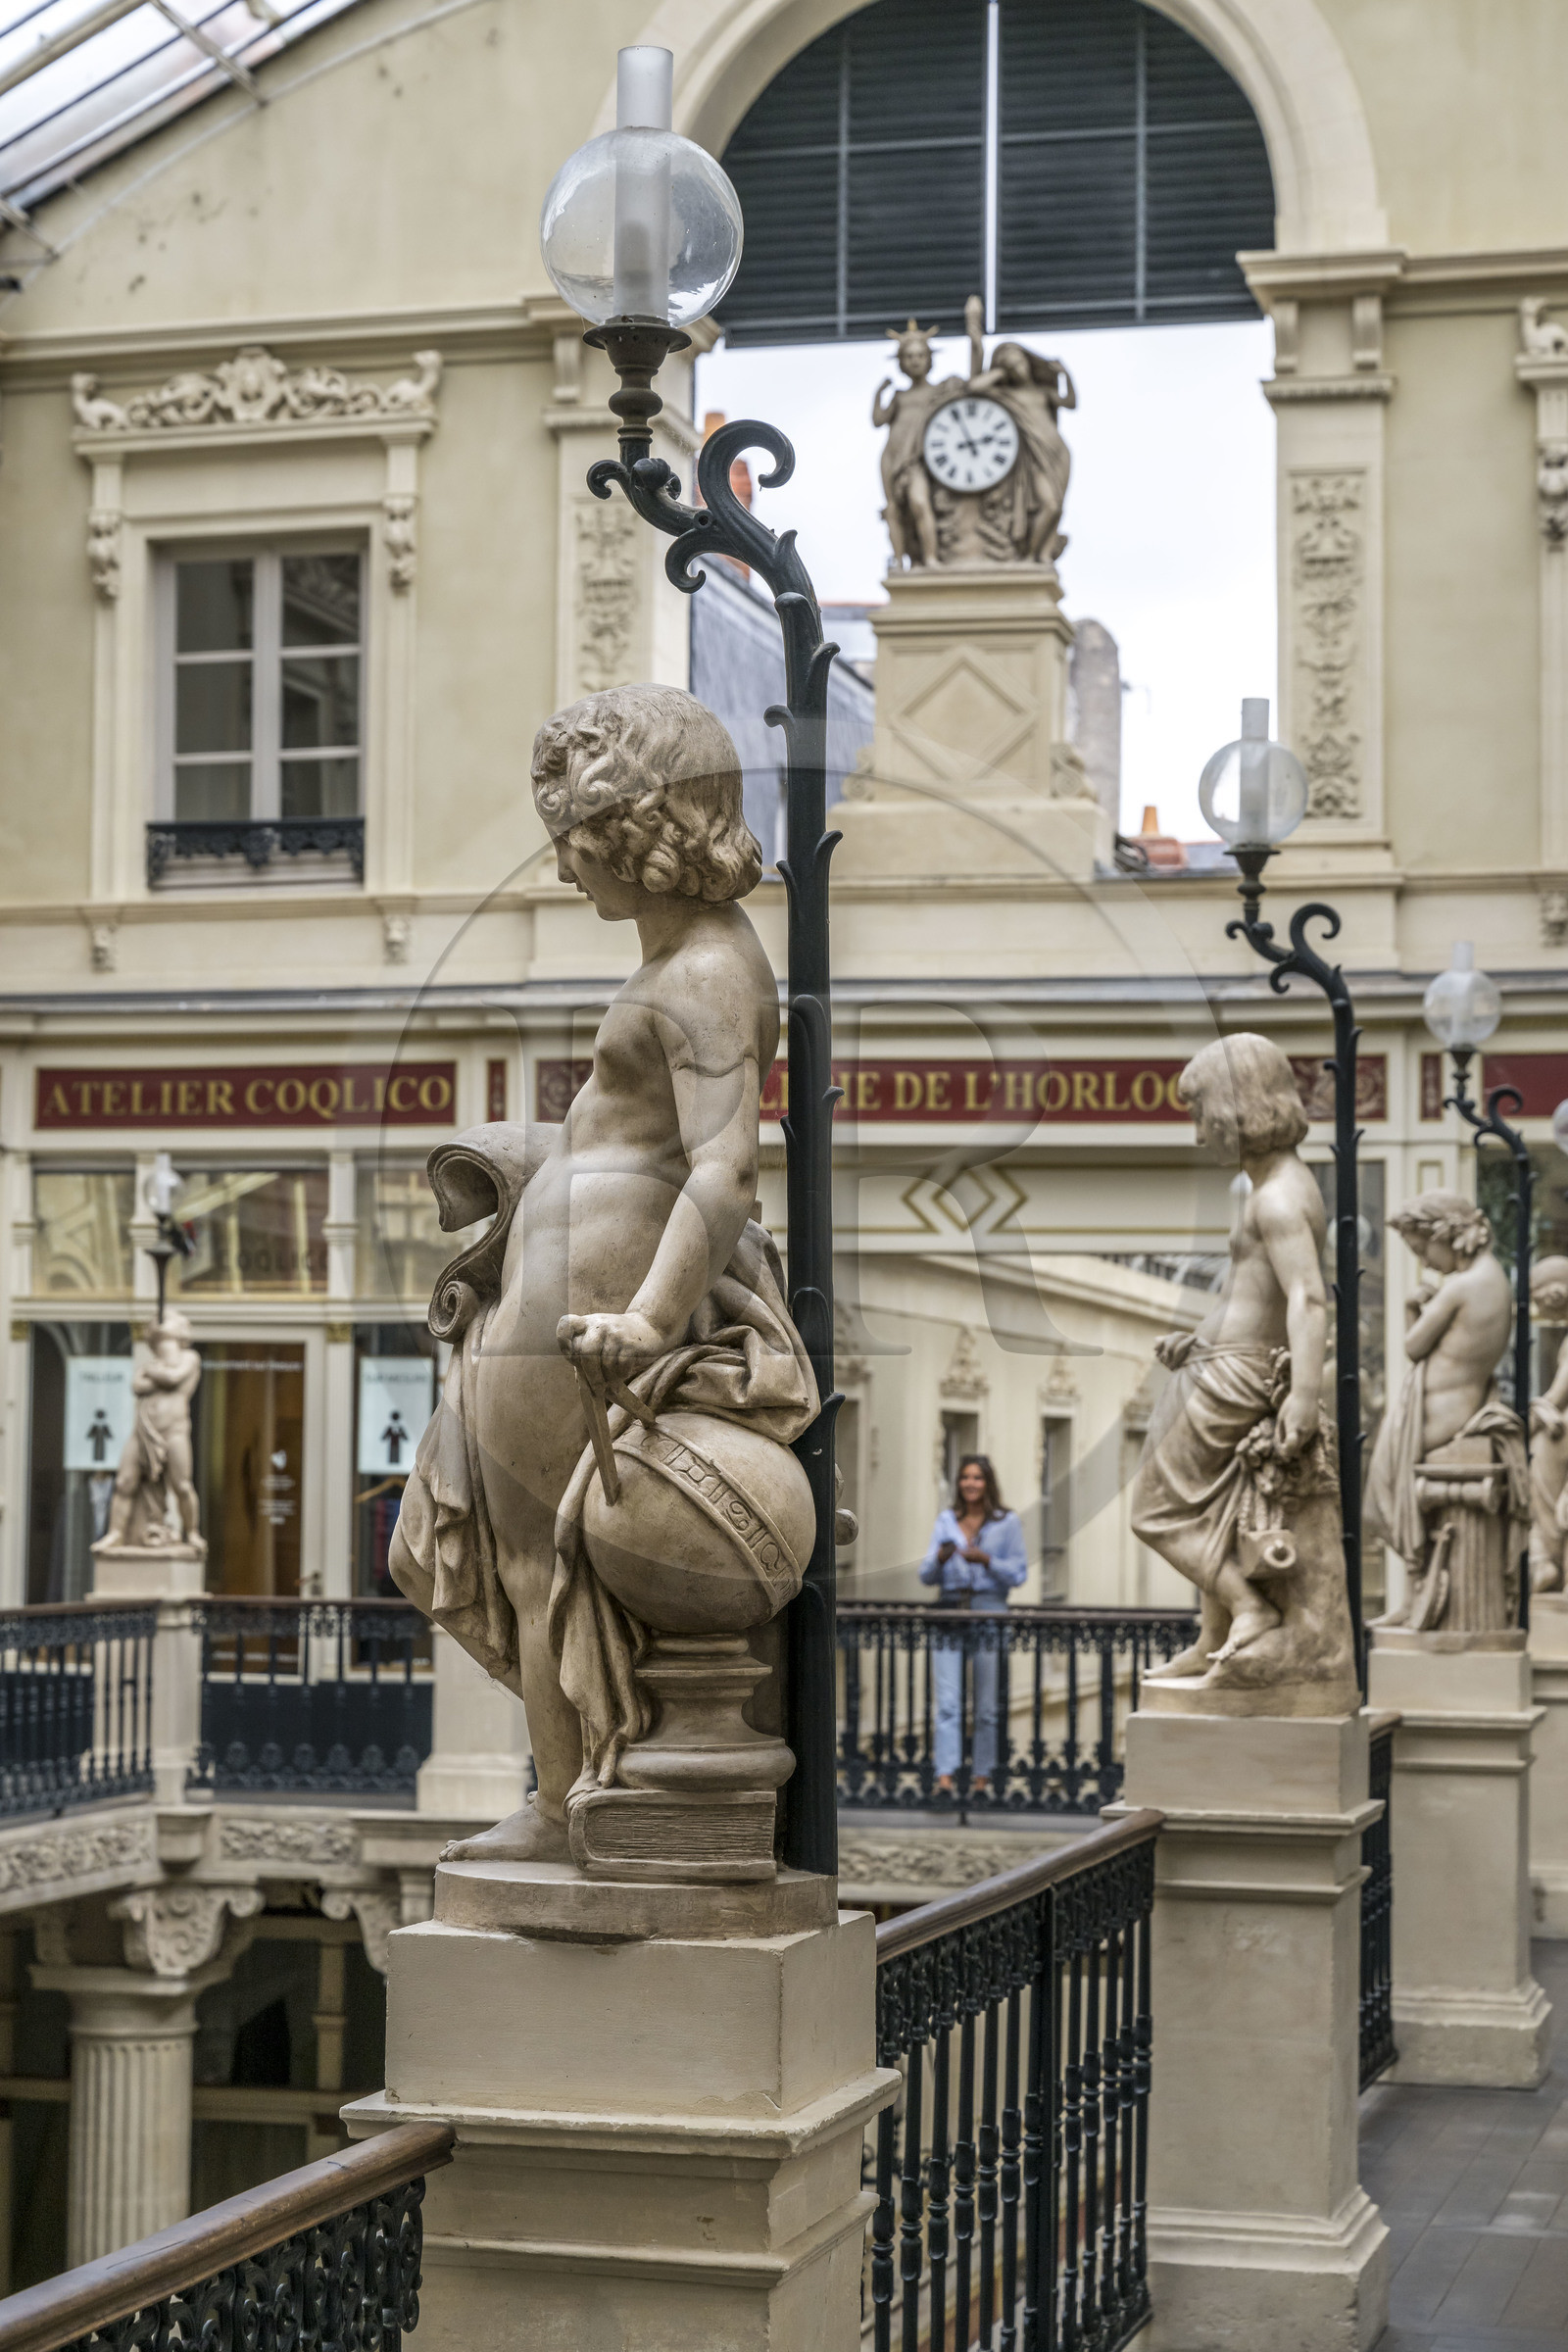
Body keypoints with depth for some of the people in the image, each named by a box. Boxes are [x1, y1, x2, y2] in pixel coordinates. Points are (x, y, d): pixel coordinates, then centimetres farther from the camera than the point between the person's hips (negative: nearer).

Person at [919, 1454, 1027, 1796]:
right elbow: (926, 1576, 11)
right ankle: (945, 1776, -17)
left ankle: (981, 1775, 12)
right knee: (948, 1700, -10)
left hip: (989, 1612, -1)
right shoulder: (945, 1521, 13)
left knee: (986, 1704, 3)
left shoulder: (1006, 1522, 5)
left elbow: (1019, 1573, 1)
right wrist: (940, 1559, -10)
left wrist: (985, 1560, -14)